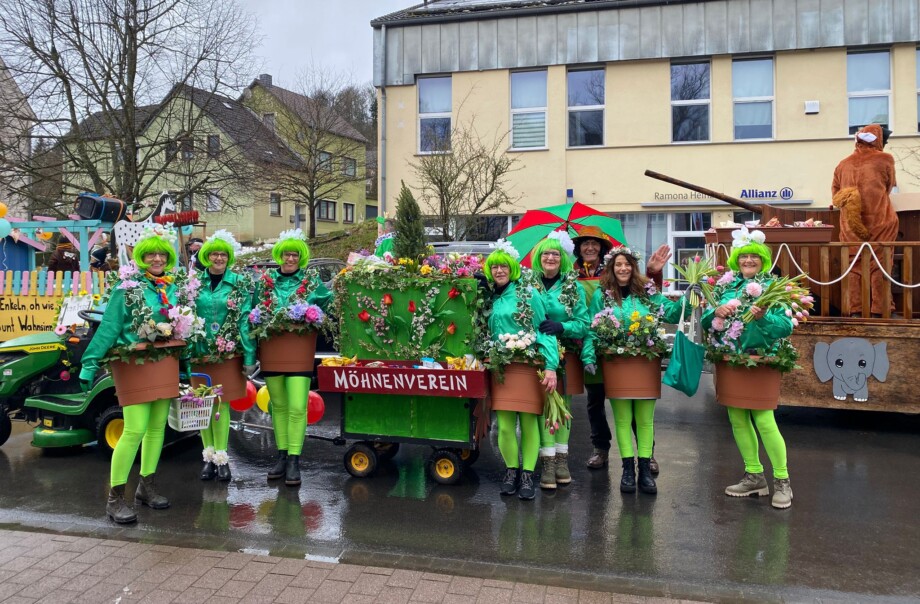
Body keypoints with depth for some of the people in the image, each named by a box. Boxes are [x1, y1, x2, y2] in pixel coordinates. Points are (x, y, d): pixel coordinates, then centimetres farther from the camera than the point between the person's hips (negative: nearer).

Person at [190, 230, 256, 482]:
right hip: (200, 354, 2)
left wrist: (249, 356, -7)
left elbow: (245, 320, -3)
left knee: (222, 404, 1)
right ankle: (208, 455, 20)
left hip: (227, 354, -2)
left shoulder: (239, 283, 1)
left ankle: (221, 458, 11)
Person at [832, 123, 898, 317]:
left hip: (851, 226, 3)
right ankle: (879, 310, 1)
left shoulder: (843, 164, 8)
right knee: (879, 265, 2)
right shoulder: (885, 159, 0)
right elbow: (889, 186, 15)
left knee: (855, 266, 7)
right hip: (878, 222, -3)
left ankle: (855, 310, 6)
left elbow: (835, 193, 14)